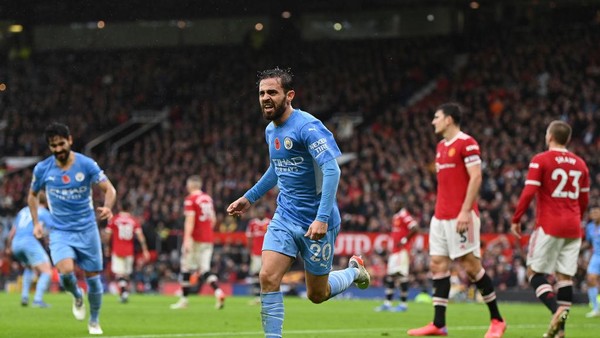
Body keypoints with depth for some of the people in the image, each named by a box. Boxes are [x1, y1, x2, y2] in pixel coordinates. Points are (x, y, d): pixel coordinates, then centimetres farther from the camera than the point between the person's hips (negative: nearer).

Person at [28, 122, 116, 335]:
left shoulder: (86, 164, -9)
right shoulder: (42, 169, -4)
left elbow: (109, 189, -9)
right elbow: (32, 195, 14)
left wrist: (107, 208, -29)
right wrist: (36, 222, 6)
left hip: (87, 230, 0)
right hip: (60, 231, 0)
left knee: (93, 278, 3)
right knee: (66, 272, -24)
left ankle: (94, 321, 27)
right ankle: (77, 296, 11)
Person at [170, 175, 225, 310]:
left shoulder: (191, 199, -10)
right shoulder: (208, 198, 12)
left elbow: (190, 220, -18)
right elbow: (213, 219, 18)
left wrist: (187, 239, -22)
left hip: (195, 238, -6)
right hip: (208, 238, 6)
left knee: (186, 268, 6)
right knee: (205, 269, 5)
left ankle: (183, 299, 13)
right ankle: (218, 291, -19)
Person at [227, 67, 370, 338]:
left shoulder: (307, 127, -18)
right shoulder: (271, 130, 9)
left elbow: (331, 170, -26)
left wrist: (322, 218, -34)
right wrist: (249, 198, 29)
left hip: (316, 223, -6)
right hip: (284, 218, 6)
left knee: (317, 294, 7)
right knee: (268, 278, -14)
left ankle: (354, 271, 37)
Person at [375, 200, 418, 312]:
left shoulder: (404, 215, -12)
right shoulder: (395, 217, 17)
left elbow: (414, 228, -21)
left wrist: (404, 240, -18)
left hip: (402, 250, -10)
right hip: (394, 251, 10)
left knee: (402, 276, -8)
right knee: (390, 276, 9)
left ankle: (403, 304, -4)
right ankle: (387, 303, 13)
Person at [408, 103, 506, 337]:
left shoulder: (467, 143, -9)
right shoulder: (441, 147, 17)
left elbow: (476, 178, -16)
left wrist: (465, 211, -22)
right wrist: (440, 211, 19)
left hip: (461, 216, -9)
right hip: (441, 216, 9)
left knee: (470, 265, -7)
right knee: (437, 265, 2)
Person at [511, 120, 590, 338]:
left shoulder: (540, 160, -6)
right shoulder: (580, 164, 11)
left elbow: (529, 193, -13)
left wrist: (516, 220, -4)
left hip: (549, 226, -5)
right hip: (573, 227, 5)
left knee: (534, 272, 2)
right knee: (565, 276, 5)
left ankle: (556, 310, -21)